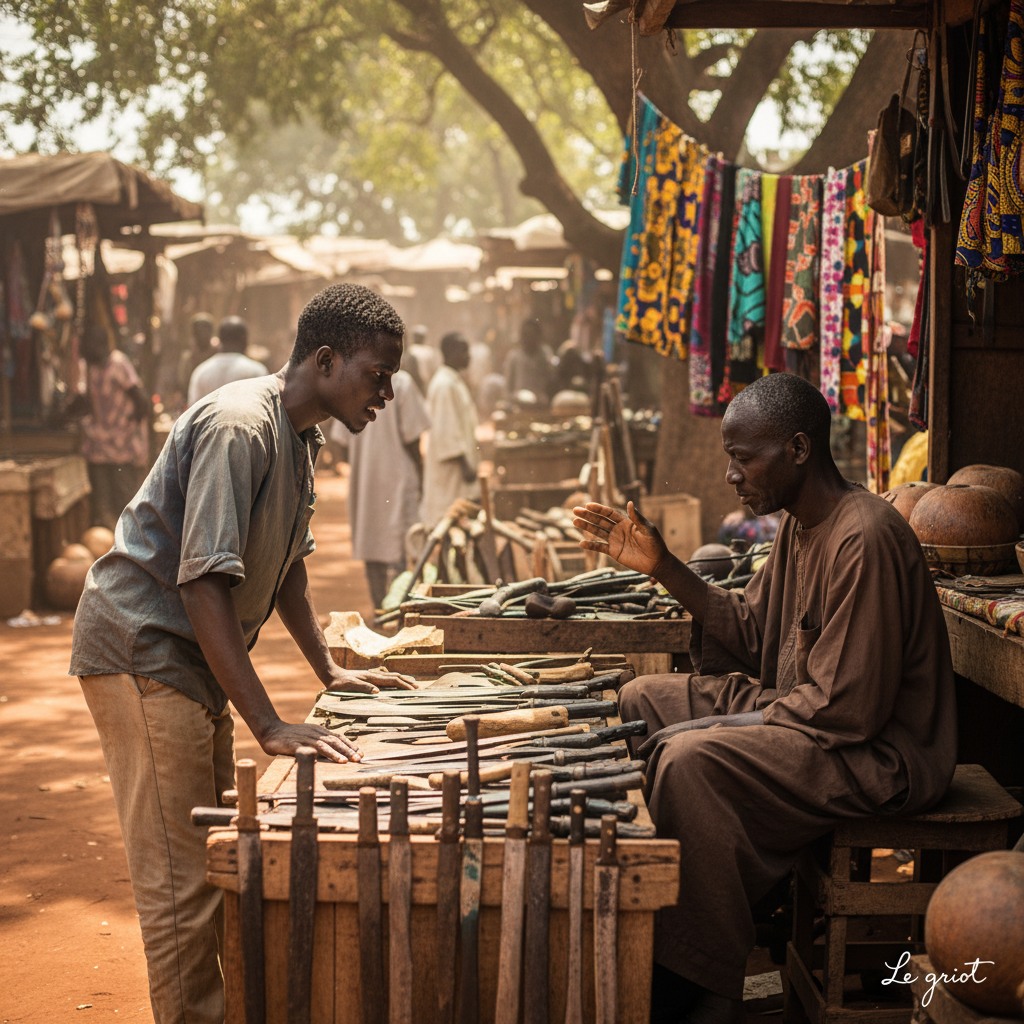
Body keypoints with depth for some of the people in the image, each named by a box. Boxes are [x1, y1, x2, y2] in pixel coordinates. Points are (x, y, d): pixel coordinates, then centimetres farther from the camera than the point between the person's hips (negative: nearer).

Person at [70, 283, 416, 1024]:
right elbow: (204, 582, -29)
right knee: (182, 882, -8)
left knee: (219, 859, 16)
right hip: (141, 650, -10)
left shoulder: (302, 436, 9)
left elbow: (285, 563, 22)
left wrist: (329, 671, 17)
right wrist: (270, 726, -31)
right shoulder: (240, 426, -22)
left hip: (194, 658, 10)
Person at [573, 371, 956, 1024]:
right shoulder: (799, 525, 7)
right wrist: (663, 567, 5)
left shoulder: (865, 540, -25)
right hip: (805, 714, 11)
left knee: (690, 760, -29)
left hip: (880, 754, -11)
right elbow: (753, 630, 12)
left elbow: (846, 707, -27)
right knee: (642, 701, 11)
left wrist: (732, 715, -17)